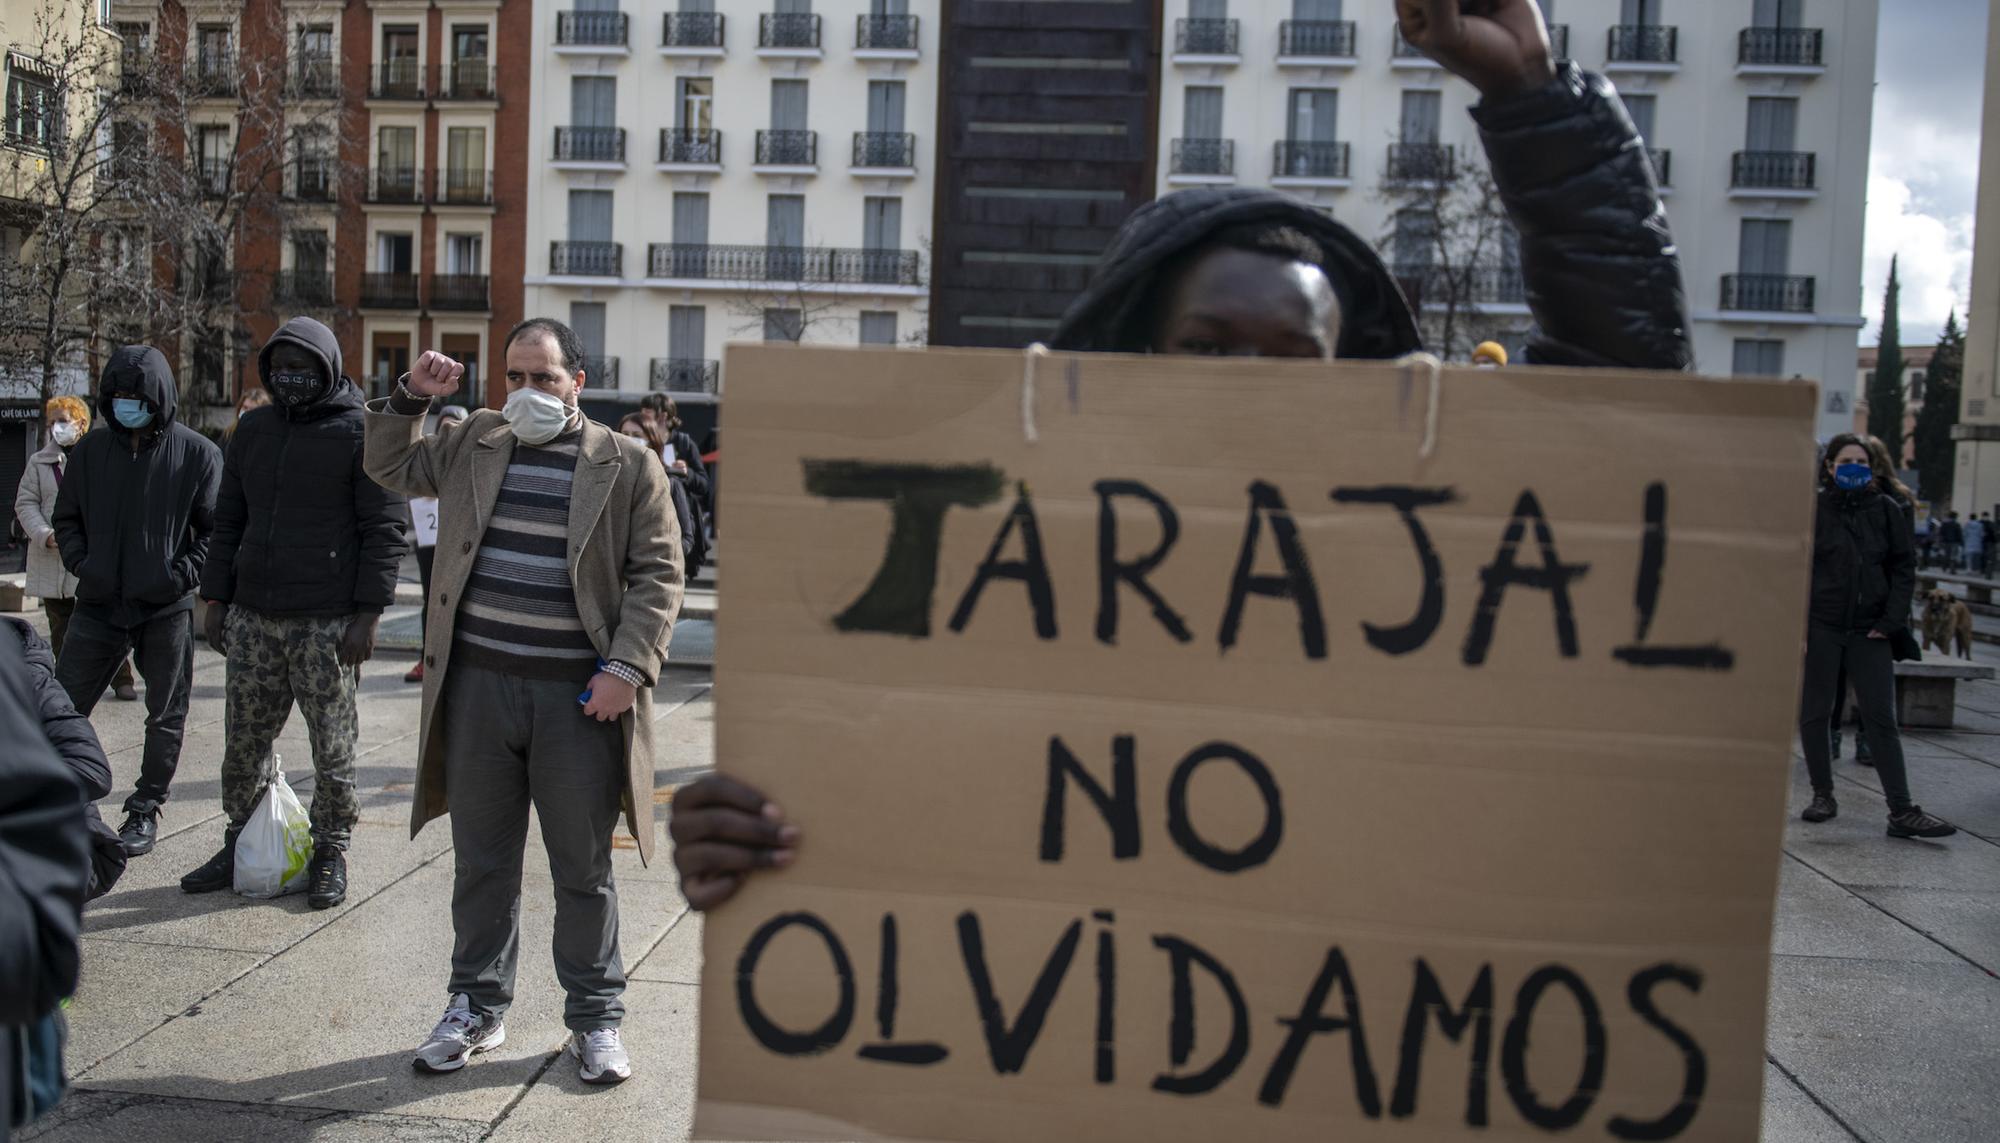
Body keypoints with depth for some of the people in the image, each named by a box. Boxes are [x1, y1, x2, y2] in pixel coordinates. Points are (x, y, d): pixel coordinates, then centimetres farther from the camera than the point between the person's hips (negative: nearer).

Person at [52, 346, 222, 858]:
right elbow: (66, 517, 15)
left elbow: (216, 527, -3)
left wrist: (182, 574, -14)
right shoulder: (91, 450, 6)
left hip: (167, 609, -3)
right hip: (99, 605, 3)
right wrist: (80, 563, -1)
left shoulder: (197, 453, -4)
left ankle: (145, 810, 22)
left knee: (166, 716, 7)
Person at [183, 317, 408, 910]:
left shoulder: (360, 432, -4)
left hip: (327, 622, -5)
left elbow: (384, 530, -8)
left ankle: (330, 852, 16)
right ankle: (239, 846, 26)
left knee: (333, 749, 3)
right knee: (243, 744, 11)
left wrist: (367, 614, -13)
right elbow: (229, 520, 19)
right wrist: (216, 598, 12)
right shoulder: (253, 429, 14)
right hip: (252, 618, 6)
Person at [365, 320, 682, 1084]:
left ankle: (595, 1018, 23)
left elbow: (657, 573, -4)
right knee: (481, 862, 14)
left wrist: (628, 667, -13)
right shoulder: (475, 442, 10)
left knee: (583, 870, 8)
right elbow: (391, 468, 25)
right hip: (477, 686, 3)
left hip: (577, 696, -3)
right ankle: (477, 1007, 30)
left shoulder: (628, 465, -2)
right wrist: (411, 398, 8)